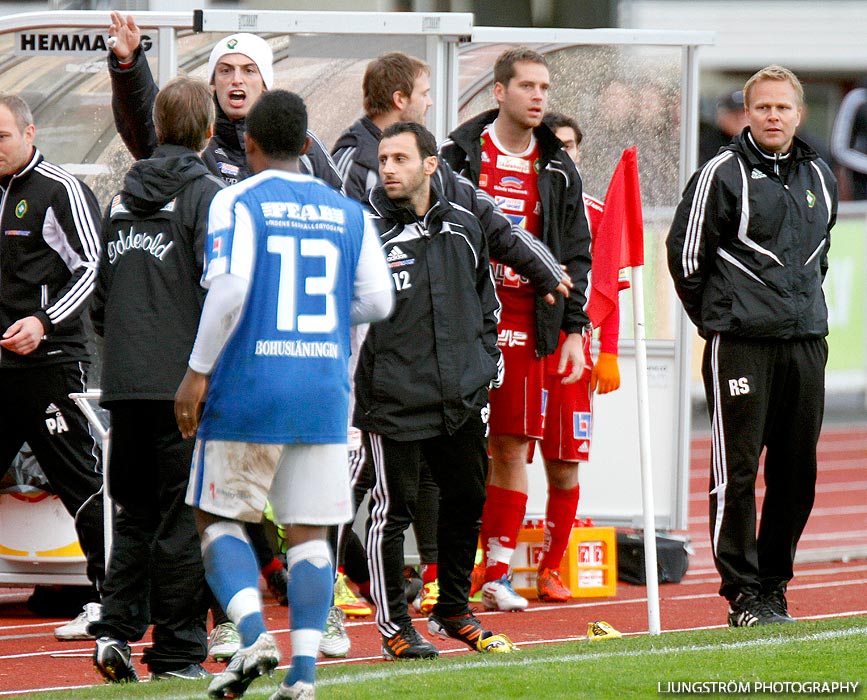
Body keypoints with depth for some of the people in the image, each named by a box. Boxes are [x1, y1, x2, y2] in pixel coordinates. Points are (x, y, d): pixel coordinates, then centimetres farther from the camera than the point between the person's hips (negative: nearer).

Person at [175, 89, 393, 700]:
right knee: (308, 530, 5)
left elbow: (230, 287, -17)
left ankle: (255, 633, -12)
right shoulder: (347, 212, 9)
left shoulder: (237, 202, -4)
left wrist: (198, 370, -10)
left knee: (219, 518, 9)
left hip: (248, 391, -3)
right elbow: (377, 301, 7)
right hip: (324, 395, 3)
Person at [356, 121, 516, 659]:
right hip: (393, 398, -5)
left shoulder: (463, 227, 8)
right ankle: (394, 624, 10)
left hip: (462, 397, 5)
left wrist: (488, 362, 17)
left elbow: (486, 299, 21)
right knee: (394, 509, -1)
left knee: (467, 501, 13)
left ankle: (454, 610, 30)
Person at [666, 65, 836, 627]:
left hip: (806, 342, 6)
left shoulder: (819, 178, 14)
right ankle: (743, 591, 0)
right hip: (740, 345, -6)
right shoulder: (723, 174, -5)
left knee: (797, 472, 7)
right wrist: (716, 317, 3)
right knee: (737, 470, -5)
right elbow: (685, 251, -2)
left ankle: (774, 583, 17)